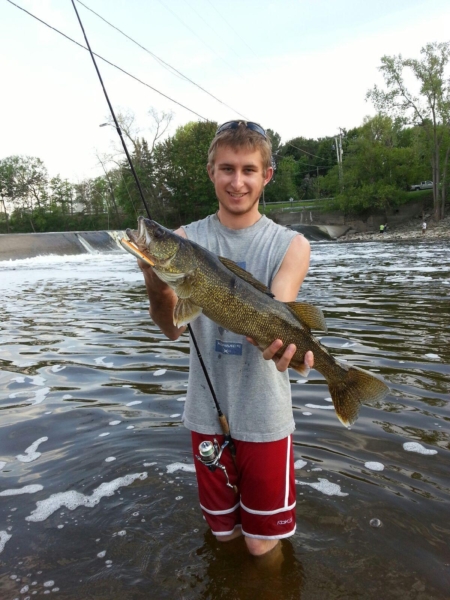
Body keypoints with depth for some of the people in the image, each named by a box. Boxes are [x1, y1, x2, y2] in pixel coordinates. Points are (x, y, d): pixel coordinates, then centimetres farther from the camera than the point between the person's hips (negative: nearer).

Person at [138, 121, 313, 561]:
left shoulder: (290, 245, -6)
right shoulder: (185, 239, -3)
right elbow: (172, 327, -14)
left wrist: (281, 337, -45)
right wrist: (156, 285, -36)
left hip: (264, 414, -1)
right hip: (207, 411, 2)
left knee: (262, 546, 14)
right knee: (223, 533, 22)